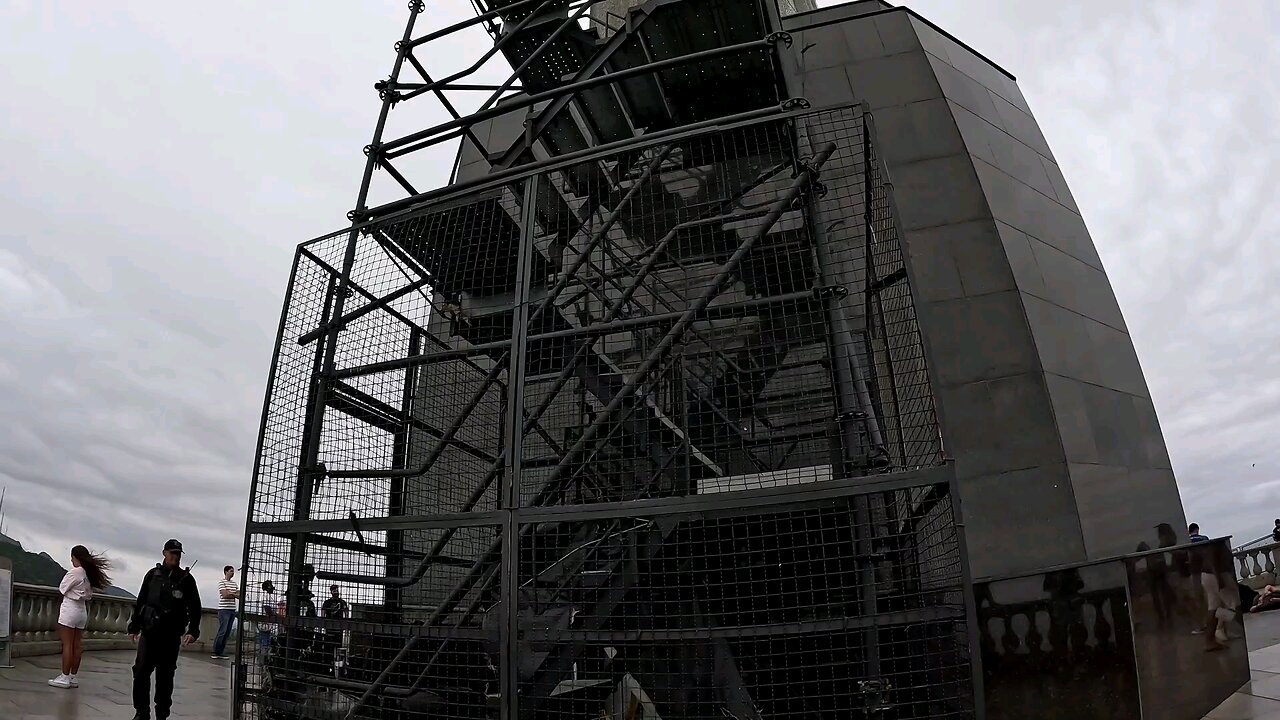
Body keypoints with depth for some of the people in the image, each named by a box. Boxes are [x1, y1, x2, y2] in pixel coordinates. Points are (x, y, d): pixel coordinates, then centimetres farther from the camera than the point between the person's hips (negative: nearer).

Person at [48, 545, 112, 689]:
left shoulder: (74, 572, -14)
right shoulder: (89, 574, 8)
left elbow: (62, 588, -5)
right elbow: (89, 595, 9)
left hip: (70, 610, -8)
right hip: (82, 611, 8)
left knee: (67, 645, -4)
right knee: (77, 645, 9)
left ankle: (65, 677, -1)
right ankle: (73, 677, 13)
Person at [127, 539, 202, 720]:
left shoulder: (186, 578, 2)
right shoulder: (153, 574, 5)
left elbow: (194, 607, 2)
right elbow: (140, 602, 11)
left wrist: (192, 631, -7)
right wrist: (134, 626, 9)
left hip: (171, 635, -1)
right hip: (149, 631, 1)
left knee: (165, 676, 5)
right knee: (141, 671, -4)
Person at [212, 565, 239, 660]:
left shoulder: (234, 583, 16)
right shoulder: (222, 582, -3)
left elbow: (239, 596, 11)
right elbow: (225, 595, -15)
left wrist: (230, 593, -6)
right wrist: (234, 594, -4)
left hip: (232, 610, 7)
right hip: (224, 609, -7)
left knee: (227, 632, 5)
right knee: (222, 631, -10)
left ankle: (221, 652, 9)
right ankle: (216, 652, -3)